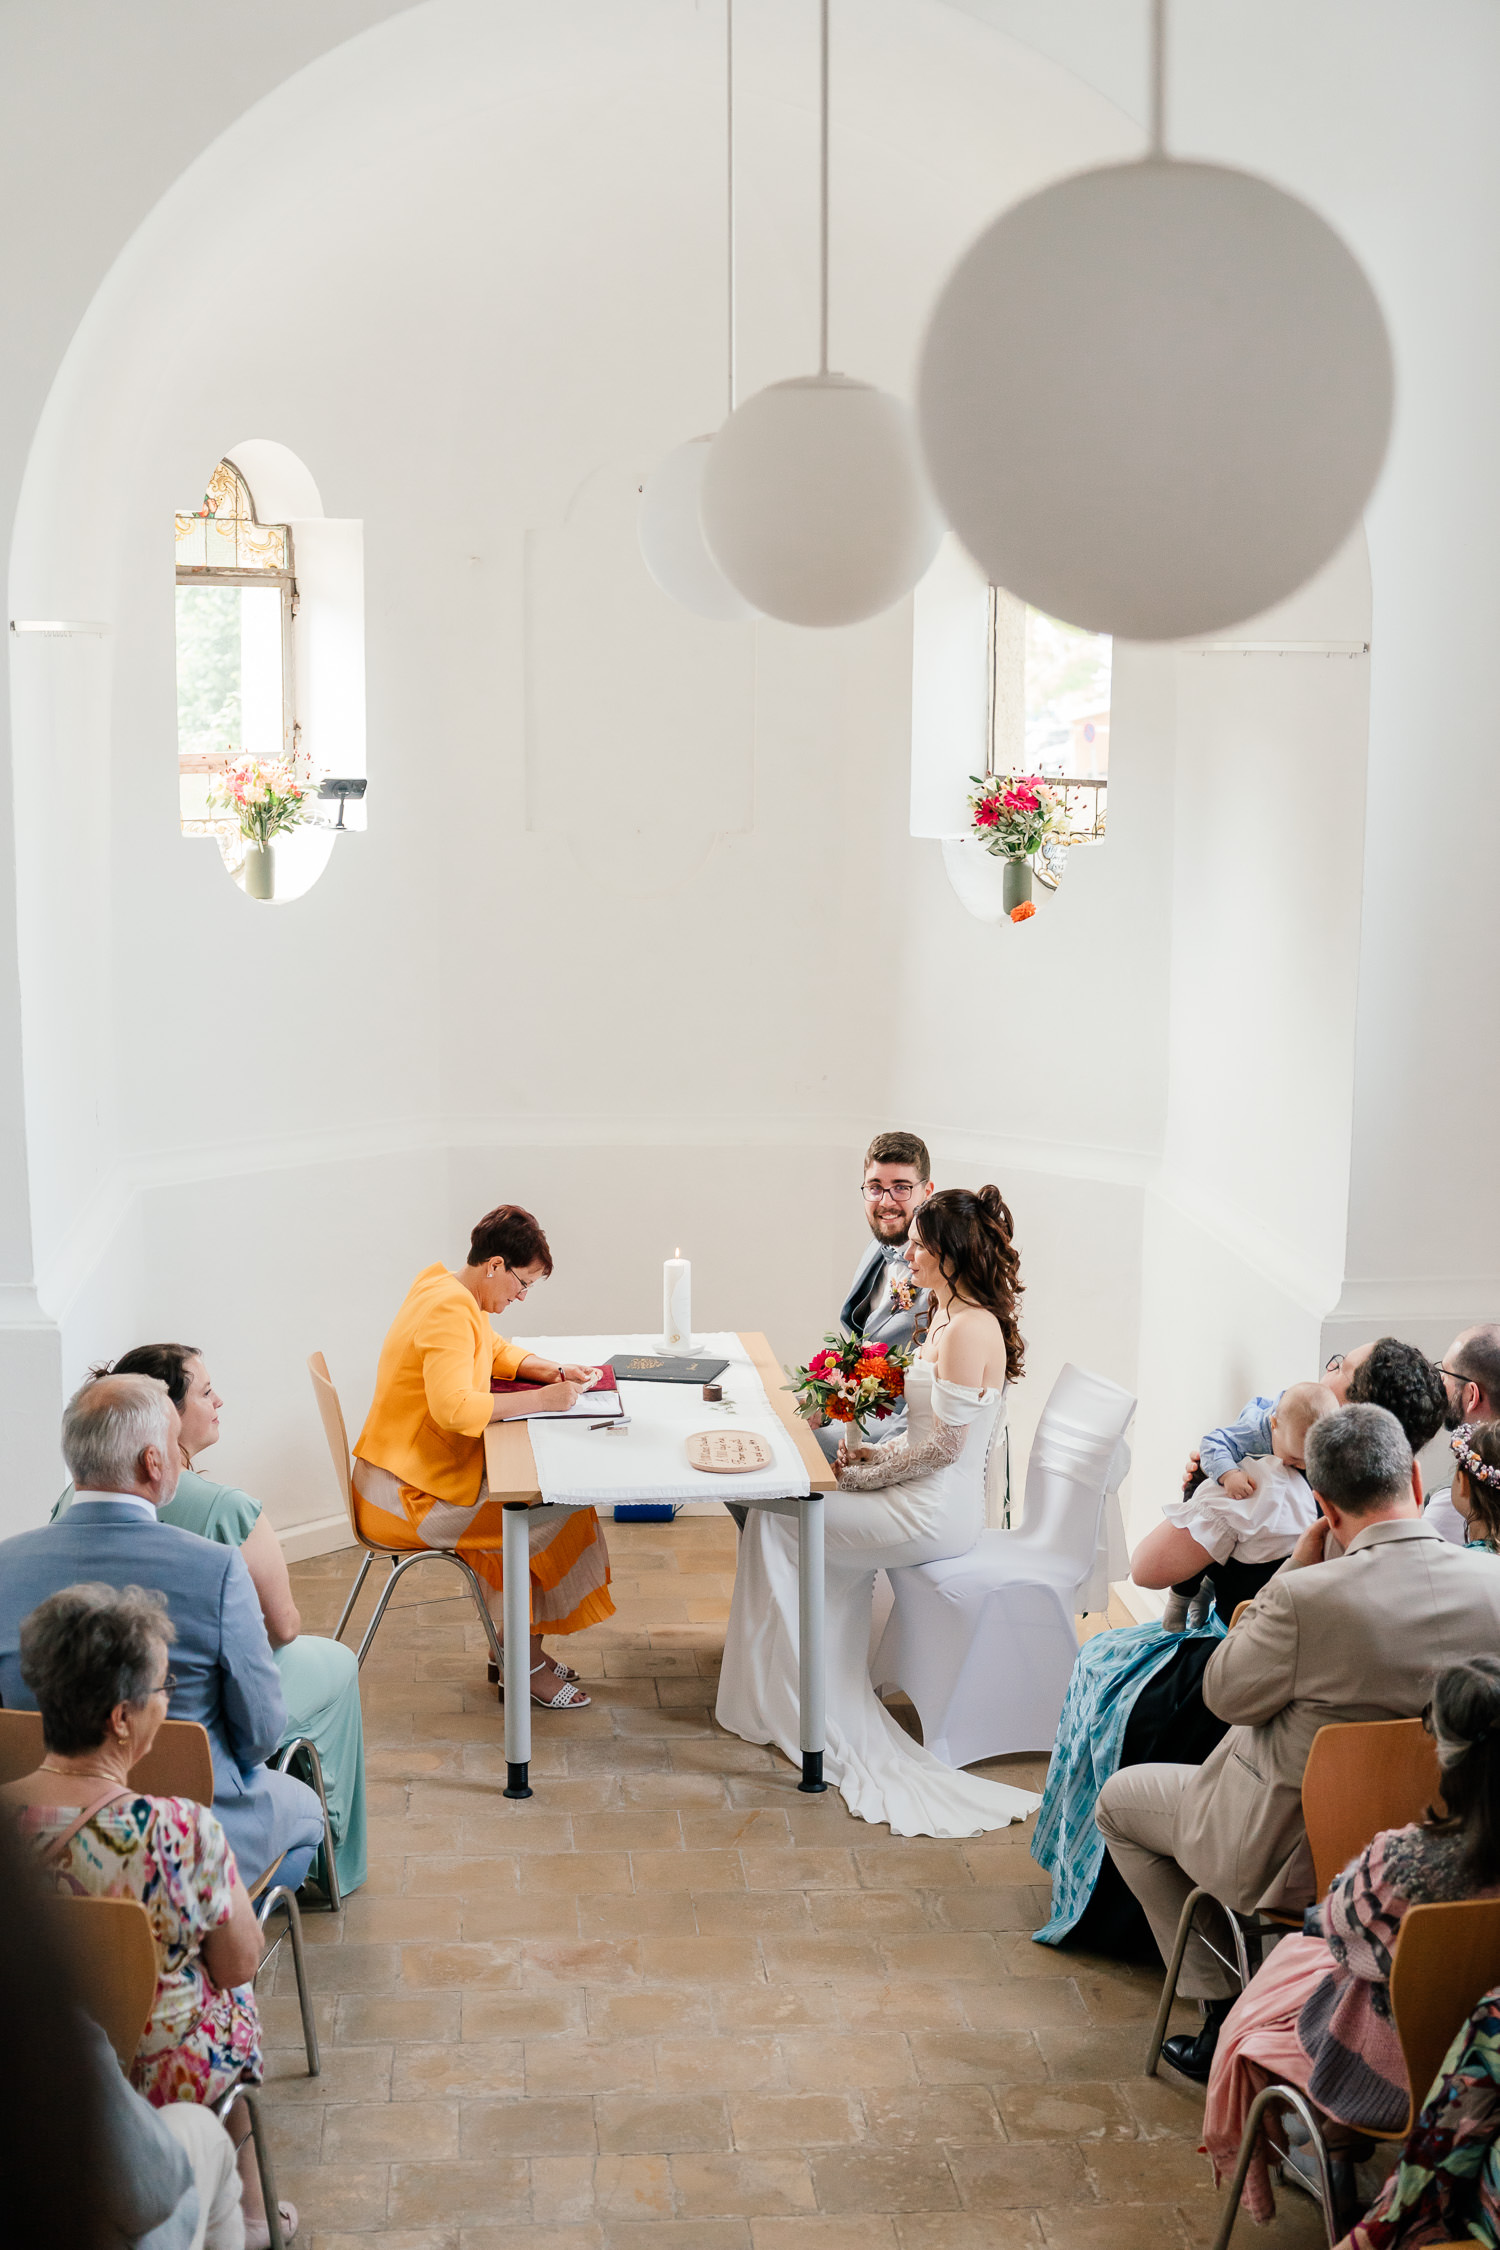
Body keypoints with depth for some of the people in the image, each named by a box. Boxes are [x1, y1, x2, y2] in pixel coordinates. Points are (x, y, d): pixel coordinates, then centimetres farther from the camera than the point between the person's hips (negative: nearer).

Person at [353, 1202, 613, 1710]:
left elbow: (498, 1352, 25)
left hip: (431, 1473, 10)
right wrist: (542, 1399, -25)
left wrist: (556, 1372, 7)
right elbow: (455, 1408, -34)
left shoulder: (450, 1292, 10)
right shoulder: (448, 1310, -23)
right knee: (552, 1514, -8)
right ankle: (524, 1662, 6)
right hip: (404, 1498, -10)